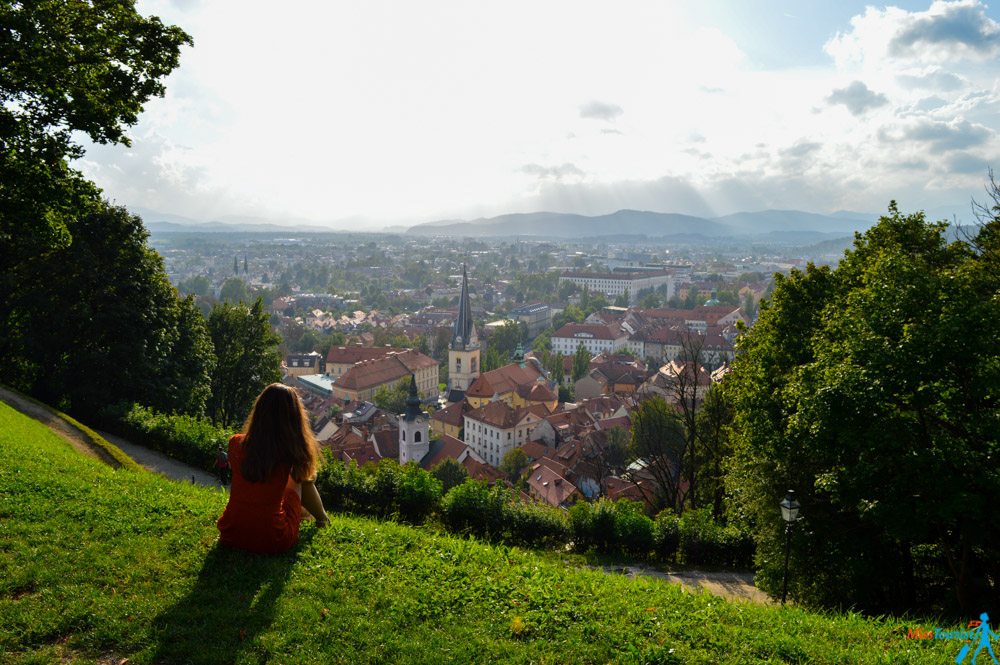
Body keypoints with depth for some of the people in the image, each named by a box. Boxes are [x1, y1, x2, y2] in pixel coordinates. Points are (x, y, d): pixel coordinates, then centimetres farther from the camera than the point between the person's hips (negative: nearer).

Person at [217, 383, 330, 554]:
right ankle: (322, 519, 42)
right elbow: (307, 478, 3)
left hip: (229, 537, 3)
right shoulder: (292, 451, -15)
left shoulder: (236, 443, -6)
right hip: (273, 543, -3)